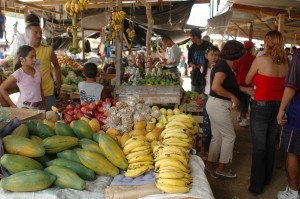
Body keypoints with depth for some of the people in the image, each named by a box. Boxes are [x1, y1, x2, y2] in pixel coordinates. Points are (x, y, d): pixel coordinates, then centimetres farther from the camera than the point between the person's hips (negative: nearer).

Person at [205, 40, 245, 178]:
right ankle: (221, 168, 15)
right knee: (229, 136, 3)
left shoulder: (223, 64, 12)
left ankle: (209, 164, 26)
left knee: (217, 136, 16)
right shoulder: (223, 65, -18)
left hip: (216, 104, 9)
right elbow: (215, 87, -29)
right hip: (218, 105, -9)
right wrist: (232, 96, -18)